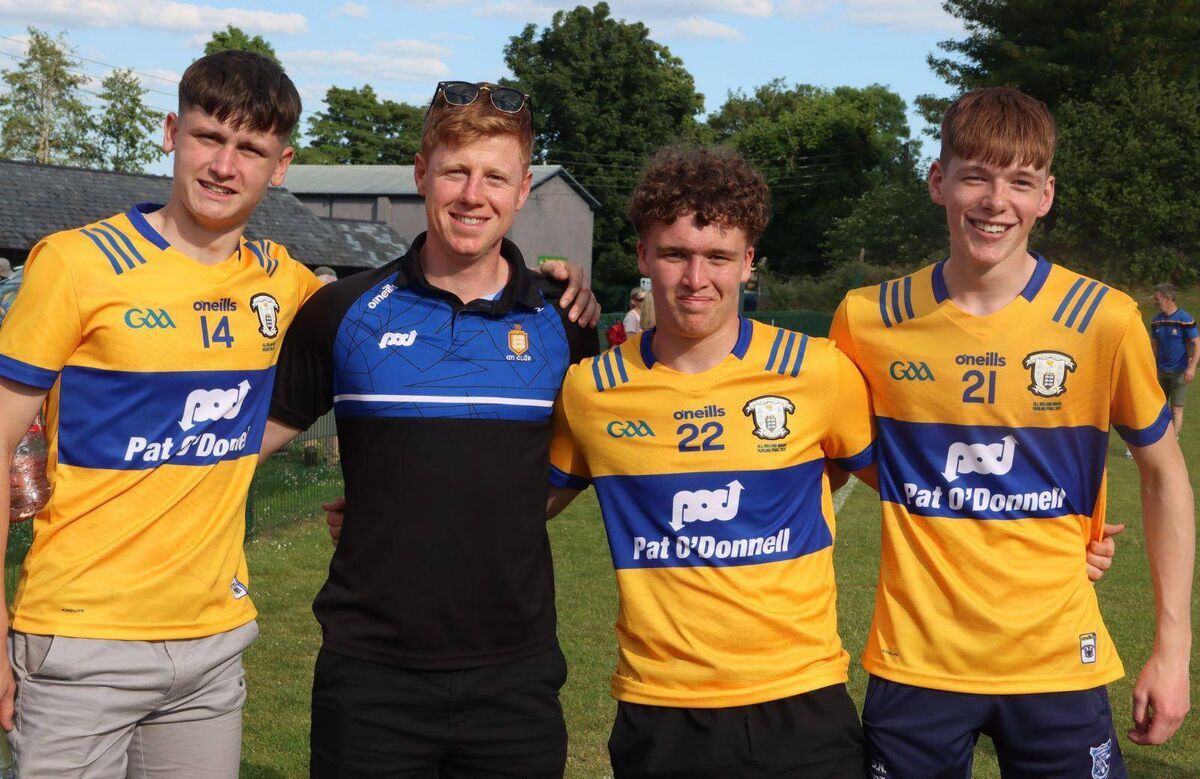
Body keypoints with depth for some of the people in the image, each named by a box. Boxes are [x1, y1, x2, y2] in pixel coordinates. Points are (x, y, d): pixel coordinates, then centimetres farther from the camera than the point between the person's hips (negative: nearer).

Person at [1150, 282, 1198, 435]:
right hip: (1161, 371, 6)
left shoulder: (1185, 319, -14)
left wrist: (1192, 367, -23)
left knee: (1176, 410, -2)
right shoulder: (1157, 320, 4)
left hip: (1180, 372, -6)